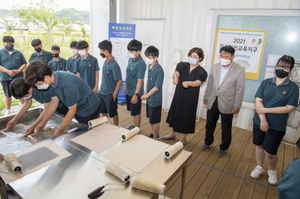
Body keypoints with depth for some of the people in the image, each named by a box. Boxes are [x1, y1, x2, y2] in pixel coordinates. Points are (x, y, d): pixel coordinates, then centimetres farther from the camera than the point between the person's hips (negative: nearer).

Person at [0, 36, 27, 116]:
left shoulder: (19, 53, 6)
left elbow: (24, 64, 4)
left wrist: (18, 70, -13)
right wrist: (8, 71, -18)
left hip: (18, 77, 0)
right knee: (8, 95, 11)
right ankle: (7, 111, 24)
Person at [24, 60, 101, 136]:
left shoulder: (67, 84, -34)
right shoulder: (54, 78, -9)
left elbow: (72, 111, -25)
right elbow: (54, 102, 3)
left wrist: (59, 131, -17)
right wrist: (43, 122, 8)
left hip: (89, 108, -8)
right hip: (79, 110, 8)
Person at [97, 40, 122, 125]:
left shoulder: (114, 65, -20)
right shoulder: (105, 62, 4)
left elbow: (119, 81, -20)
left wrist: (114, 94, -19)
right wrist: (100, 89, 16)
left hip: (110, 94, -8)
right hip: (101, 93, 8)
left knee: (113, 114, 9)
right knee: (103, 112, 20)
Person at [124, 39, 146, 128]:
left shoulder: (140, 64, -22)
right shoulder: (130, 59, 3)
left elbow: (140, 80, -23)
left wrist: (136, 94, -23)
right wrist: (125, 85, 20)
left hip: (135, 92, -8)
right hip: (129, 91, 8)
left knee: (136, 113, 7)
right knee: (132, 111, 22)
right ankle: (134, 127, 41)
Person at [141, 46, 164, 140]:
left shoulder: (158, 70, -23)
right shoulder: (150, 67, 1)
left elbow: (157, 87, -21)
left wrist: (146, 95, -14)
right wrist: (145, 92, 6)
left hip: (155, 99, -8)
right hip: (149, 98, 8)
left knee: (155, 121, 8)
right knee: (151, 119, 22)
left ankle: (155, 138, 26)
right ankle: (153, 134, 41)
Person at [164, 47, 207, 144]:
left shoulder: (202, 72, -9)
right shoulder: (182, 65, 1)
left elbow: (197, 83, -26)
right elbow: (176, 73, -18)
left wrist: (188, 83, -48)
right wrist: (175, 78, -43)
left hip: (190, 98, -4)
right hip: (178, 94, 4)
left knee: (187, 116, 6)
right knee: (174, 112, 16)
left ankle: (183, 138, 29)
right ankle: (172, 133, 39)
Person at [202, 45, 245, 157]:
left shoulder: (239, 70, -11)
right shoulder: (214, 67, 1)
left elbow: (240, 89, -10)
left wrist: (237, 105, -11)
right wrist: (206, 96, 14)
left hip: (227, 104, -3)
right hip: (213, 101, 4)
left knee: (226, 128, 11)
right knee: (210, 124, 16)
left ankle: (223, 148, 31)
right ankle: (208, 142, 38)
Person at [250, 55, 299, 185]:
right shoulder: (265, 83, -1)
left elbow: (289, 108, -13)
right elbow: (258, 101, -8)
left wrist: (266, 110, -18)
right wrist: (263, 120, -18)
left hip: (277, 126, -2)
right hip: (259, 121, 3)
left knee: (270, 152, 3)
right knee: (259, 145, 16)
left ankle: (271, 171, 34)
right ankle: (259, 167, 39)